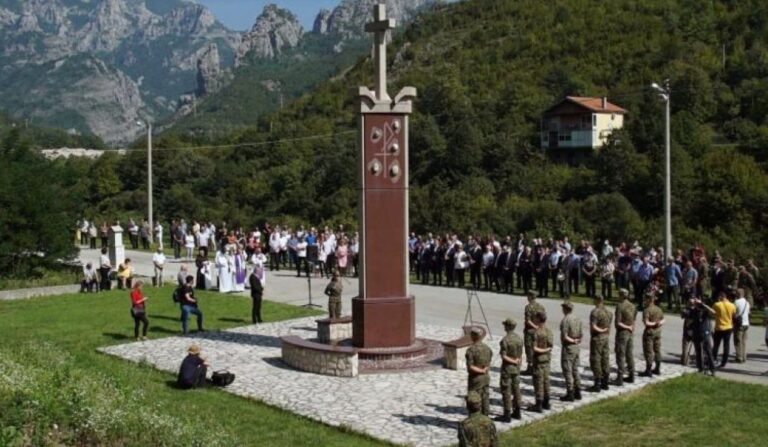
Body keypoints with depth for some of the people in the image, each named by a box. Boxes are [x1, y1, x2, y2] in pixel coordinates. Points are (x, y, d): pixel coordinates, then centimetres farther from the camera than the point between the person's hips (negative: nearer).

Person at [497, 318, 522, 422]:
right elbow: (520, 355, 8)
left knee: (506, 391, -1)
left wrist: (513, 362, -9)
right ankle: (516, 412, 23)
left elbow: (503, 356, -21)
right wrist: (517, 363, 14)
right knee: (516, 389, 15)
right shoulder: (519, 338, 2)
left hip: (507, 368, -7)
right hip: (516, 368, 7)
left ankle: (507, 415, 1)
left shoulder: (505, 340, -20)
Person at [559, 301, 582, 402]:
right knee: (575, 370, 16)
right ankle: (577, 392, 21)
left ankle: (570, 394, 0)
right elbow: (580, 336, 11)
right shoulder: (577, 319, 8)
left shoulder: (565, 320, -17)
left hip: (568, 348, -8)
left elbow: (564, 337, -21)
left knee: (567, 371, -2)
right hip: (576, 348, 8)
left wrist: (572, 341, -8)